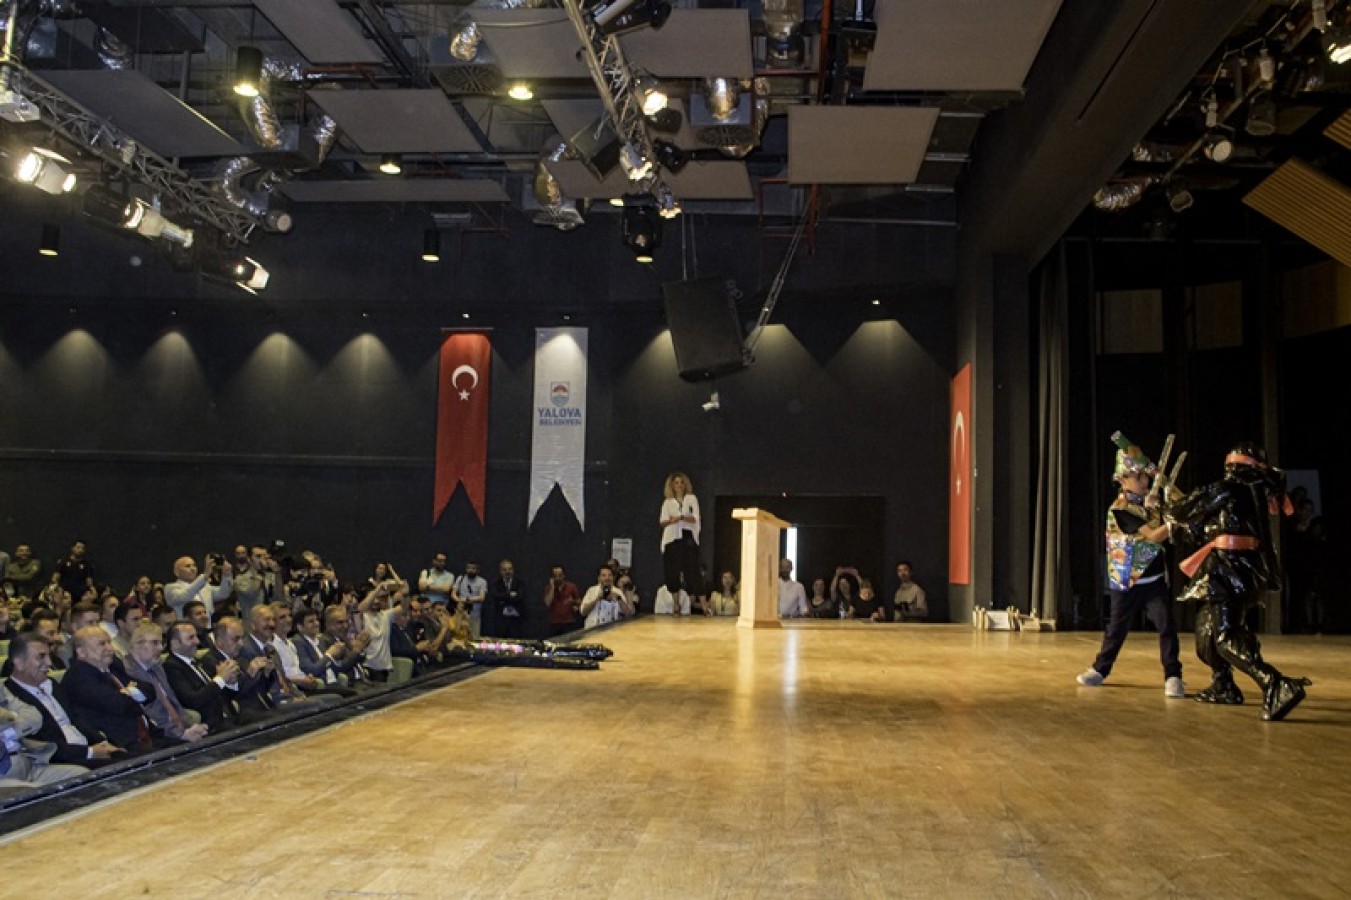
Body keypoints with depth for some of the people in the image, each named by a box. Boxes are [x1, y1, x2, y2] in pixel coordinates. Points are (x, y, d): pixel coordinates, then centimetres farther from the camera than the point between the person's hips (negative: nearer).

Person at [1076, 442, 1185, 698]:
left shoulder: (1150, 501, 6)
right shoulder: (1120, 509, -15)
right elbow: (1154, 536, -22)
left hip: (1154, 579, 4)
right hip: (1127, 581, -4)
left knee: (1167, 626, -10)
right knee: (1117, 629, 10)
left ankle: (1173, 677, -5)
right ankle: (1100, 669, 27)